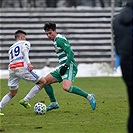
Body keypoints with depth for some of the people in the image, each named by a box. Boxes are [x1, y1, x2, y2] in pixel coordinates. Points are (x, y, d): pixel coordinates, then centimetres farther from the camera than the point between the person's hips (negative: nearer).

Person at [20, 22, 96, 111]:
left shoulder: (59, 40, -11)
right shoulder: (56, 40, 20)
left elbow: (71, 52, -19)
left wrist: (65, 66, -22)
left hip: (69, 67, -10)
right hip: (63, 67, 10)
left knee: (66, 87, -31)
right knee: (45, 81, 11)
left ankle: (89, 97, -21)